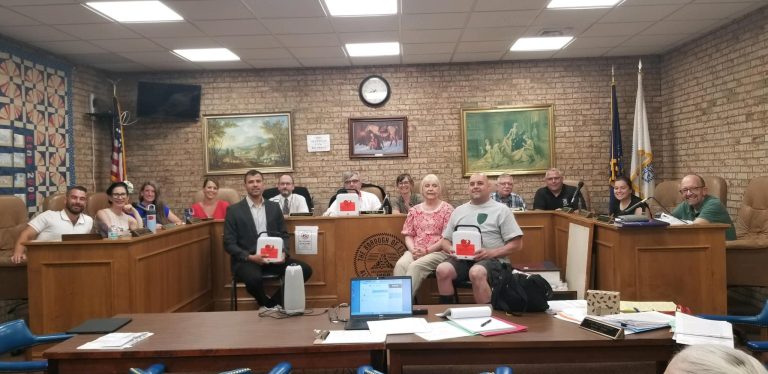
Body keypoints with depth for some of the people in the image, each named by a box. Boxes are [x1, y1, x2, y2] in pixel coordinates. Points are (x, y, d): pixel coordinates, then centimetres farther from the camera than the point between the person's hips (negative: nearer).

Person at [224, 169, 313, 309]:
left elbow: (284, 235, 14)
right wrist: (249, 257, -18)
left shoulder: (274, 207, 12)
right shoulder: (234, 210, 1)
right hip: (246, 260, -4)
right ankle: (268, 305, -3)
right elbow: (229, 243, -3)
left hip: (273, 258, 4)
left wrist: (283, 252, -8)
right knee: (254, 278, -37)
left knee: (305, 270, -18)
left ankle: (275, 302, 0)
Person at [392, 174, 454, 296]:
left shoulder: (447, 209, 2)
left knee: (415, 266, -33)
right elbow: (408, 235, 14)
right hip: (415, 252, 4)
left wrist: (427, 250, -14)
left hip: (438, 251, -4)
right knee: (400, 265, -29)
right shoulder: (414, 210, 16)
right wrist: (412, 250, -8)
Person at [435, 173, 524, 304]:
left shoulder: (501, 210, 6)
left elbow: (517, 244, 0)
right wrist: (451, 249, -4)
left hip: (492, 260, -4)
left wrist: (491, 253, -15)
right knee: (442, 269, -28)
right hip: (462, 259, 4)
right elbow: (445, 240, 21)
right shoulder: (459, 211, 19)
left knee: (476, 272, -38)